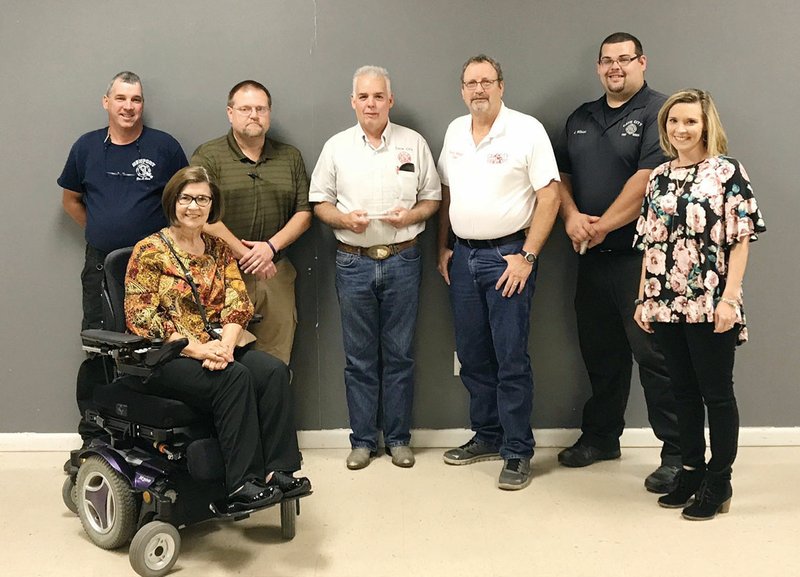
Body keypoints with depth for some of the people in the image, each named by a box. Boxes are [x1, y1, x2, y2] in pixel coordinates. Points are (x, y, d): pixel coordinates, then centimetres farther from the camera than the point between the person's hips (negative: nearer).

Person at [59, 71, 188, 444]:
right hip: (100, 266, 2)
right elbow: (71, 200, 19)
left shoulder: (164, 147, 0)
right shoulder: (87, 147, 8)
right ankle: (93, 436, 15)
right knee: (96, 350, 5)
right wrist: (100, 231, 10)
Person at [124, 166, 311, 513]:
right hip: (167, 356, -5)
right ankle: (242, 484, -28)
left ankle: (279, 471, -24)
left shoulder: (218, 248, 14)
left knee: (274, 371, -22)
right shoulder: (150, 251, -2)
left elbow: (238, 303, 5)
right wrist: (197, 348, -21)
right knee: (235, 378, -31)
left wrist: (225, 344, -16)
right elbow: (141, 318, -10)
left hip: (217, 349, 5)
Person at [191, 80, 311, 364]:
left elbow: (304, 212, 9)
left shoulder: (290, 157, 14)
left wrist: (271, 246, -7)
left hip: (275, 272, 4)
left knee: (276, 363, 4)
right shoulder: (207, 157, 0)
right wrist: (245, 255, -11)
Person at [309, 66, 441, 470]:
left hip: (402, 260, 0)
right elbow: (320, 203, 7)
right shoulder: (337, 147, 6)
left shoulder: (414, 144, 6)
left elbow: (432, 198, 8)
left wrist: (410, 215, -12)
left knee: (399, 354, 5)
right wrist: (344, 218, -12)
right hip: (354, 262, 0)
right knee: (359, 357, 6)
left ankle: (398, 437, 17)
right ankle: (362, 440, 17)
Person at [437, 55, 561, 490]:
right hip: (463, 255, 6)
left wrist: (527, 256, -15)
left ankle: (517, 452, 7)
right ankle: (487, 437, 27)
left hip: (507, 254, -6)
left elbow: (549, 196, -11)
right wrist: (443, 248, 12)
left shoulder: (527, 130, -7)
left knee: (511, 359, -4)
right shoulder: (454, 132, 11)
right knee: (472, 355, 13)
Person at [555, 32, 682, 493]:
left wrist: (602, 226, -13)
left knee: (654, 355, -5)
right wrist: (572, 216, -4)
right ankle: (600, 437, 30)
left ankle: (677, 452, 6)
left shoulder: (658, 111, -6)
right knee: (600, 352, 16)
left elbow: (648, 179, -17)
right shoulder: (581, 118, 16)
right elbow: (563, 174, 15)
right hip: (592, 256, 7)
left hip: (639, 256, -7)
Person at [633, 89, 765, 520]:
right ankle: (691, 471, 26)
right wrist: (644, 298, 9)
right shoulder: (659, 178, 11)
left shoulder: (727, 172, -4)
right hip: (666, 306, 5)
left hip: (710, 306, -5)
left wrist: (729, 298, -15)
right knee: (684, 392, 14)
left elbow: (740, 240, -8)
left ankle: (719, 482, 16)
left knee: (717, 394, 4)